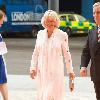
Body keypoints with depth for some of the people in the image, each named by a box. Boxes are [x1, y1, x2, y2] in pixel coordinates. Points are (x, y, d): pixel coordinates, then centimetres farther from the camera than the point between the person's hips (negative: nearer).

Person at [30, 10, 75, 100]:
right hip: (42, 71, 4)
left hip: (55, 71, -4)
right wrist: (33, 68, 5)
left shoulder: (62, 35, -5)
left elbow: (66, 54, 0)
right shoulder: (40, 34, 6)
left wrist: (70, 71, 2)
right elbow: (36, 52, 11)